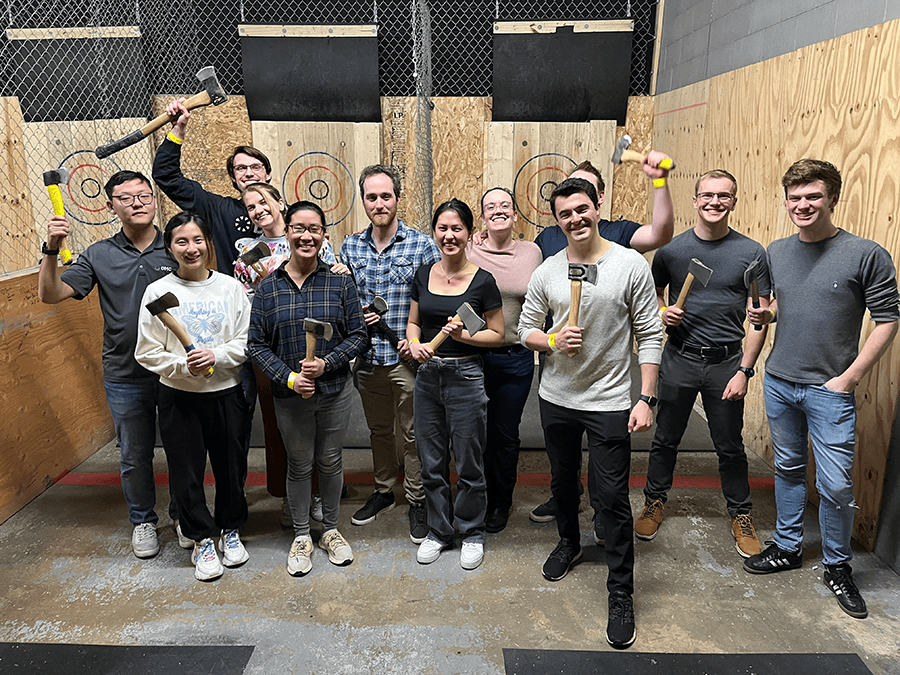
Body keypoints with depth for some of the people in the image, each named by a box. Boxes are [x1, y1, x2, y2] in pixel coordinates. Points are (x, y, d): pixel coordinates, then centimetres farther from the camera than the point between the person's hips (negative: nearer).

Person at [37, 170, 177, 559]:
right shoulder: (100, 256, 1)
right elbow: (50, 295, -2)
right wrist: (51, 250, -16)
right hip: (125, 377, 1)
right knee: (135, 455, 14)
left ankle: (183, 514, 36)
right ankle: (143, 521, 35)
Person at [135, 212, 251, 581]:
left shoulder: (230, 287, -2)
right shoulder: (158, 292, -5)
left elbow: (247, 342, -1)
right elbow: (148, 353, -4)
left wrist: (217, 356, -18)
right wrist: (183, 365, -19)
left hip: (226, 392, 1)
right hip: (178, 397, -1)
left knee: (231, 465, 13)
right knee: (187, 470, 8)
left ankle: (230, 530, 35)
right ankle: (202, 540, 28)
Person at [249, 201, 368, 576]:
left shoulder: (340, 284, -3)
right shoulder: (269, 288, -3)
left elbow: (358, 336, -3)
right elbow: (257, 345, -3)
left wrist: (326, 364, -17)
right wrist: (289, 378, -15)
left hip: (335, 391, 0)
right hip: (290, 395, 0)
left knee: (330, 462, 14)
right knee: (299, 465, 12)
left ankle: (330, 530, 34)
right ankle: (301, 536, 31)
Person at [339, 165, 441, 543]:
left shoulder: (422, 245, -6)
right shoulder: (350, 247, 5)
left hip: (408, 357, -4)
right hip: (367, 358, 4)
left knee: (412, 433, 7)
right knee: (378, 430, 20)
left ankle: (417, 501, 25)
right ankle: (383, 491, 39)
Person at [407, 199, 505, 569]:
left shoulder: (482, 281, -7)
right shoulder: (423, 274, 5)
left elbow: (497, 334, -2)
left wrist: (463, 335, -18)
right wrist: (414, 343, -6)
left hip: (465, 376, -4)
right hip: (427, 376, 4)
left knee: (468, 465, 7)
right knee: (431, 463, 14)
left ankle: (472, 533, 29)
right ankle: (438, 530, 33)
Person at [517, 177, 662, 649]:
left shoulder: (631, 265, -8)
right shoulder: (546, 272, 1)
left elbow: (650, 336, -6)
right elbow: (525, 329, 8)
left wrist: (646, 399, -11)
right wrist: (552, 341, -14)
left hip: (610, 402, -3)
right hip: (557, 398, 4)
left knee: (613, 499, -1)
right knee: (563, 481, 21)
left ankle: (621, 594, 17)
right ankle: (569, 544, 49)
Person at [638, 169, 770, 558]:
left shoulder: (752, 254, -4)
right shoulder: (672, 248, -1)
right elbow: (652, 291, 14)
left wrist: (744, 370, -8)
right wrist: (661, 312, -10)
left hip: (726, 363, -1)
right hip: (678, 361, 1)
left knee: (730, 446, 11)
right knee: (665, 439, 13)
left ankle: (741, 515, 32)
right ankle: (654, 501, 34)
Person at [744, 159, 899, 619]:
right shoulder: (776, 253, 6)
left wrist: (847, 378, -13)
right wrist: (764, 315, -3)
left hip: (829, 391, -4)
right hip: (778, 383, 5)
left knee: (835, 485, -1)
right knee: (788, 469, 17)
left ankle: (837, 566, 22)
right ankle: (787, 547, 33)